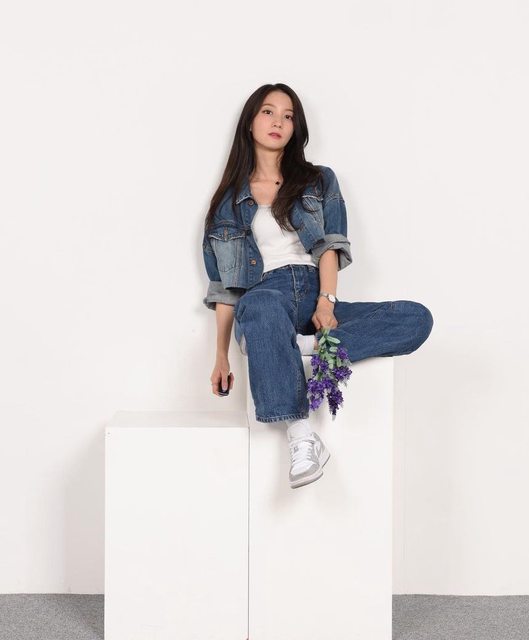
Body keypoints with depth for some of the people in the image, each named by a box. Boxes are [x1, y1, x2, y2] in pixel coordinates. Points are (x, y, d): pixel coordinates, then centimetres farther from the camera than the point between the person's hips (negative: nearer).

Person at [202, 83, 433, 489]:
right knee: (263, 304, -43)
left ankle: (303, 346, -32)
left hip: (316, 300, 2)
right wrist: (222, 356, 6)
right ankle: (302, 438, -46)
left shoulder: (319, 181, 20)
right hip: (265, 298, -2)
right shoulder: (228, 201, 17)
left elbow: (330, 245, 4)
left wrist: (326, 303, -15)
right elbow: (224, 287, 14)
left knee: (417, 319, -22)